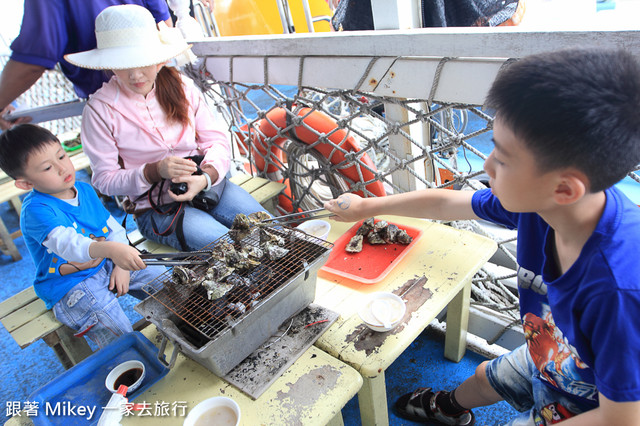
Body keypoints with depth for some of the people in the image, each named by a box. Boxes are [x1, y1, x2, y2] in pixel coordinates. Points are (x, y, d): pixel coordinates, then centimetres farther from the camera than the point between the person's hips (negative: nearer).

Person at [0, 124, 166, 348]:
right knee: (120, 339, -24)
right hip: (69, 286, -7)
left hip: (106, 265, 7)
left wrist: (122, 265, -5)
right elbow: (65, 242, -41)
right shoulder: (36, 210, -22)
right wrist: (110, 249, -60)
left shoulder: (85, 189, 2)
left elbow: (113, 228, 7)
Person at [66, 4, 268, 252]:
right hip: (155, 208, -3)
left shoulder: (182, 86, 3)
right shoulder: (100, 109, -6)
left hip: (208, 184, 4)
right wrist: (154, 171, -22)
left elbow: (216, 140, 1)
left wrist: (206, 177, -20)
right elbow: (104, 180, -5)